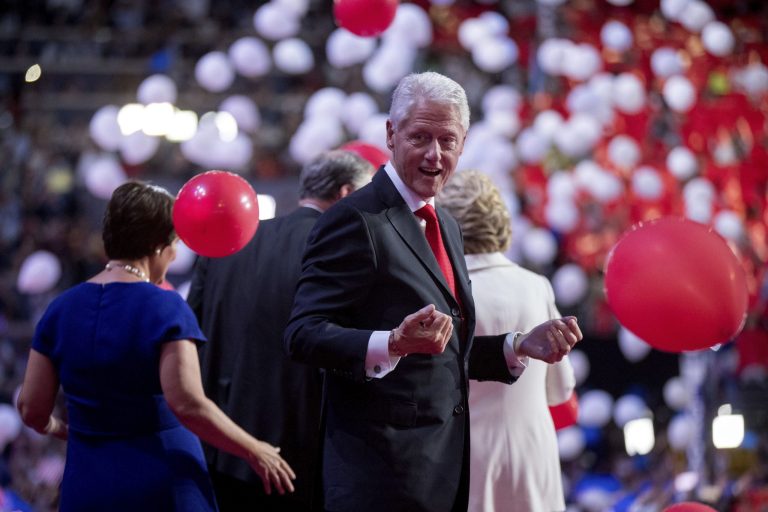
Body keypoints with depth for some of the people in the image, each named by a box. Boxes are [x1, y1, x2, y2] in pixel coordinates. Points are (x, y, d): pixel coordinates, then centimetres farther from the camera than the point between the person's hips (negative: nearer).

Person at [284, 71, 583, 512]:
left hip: (447, 466, 8)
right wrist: (393, 344, -31)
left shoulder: (447, 227, 18)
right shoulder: (356, 221, -10)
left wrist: (521, 347, 10)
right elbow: (304, 334, -18)